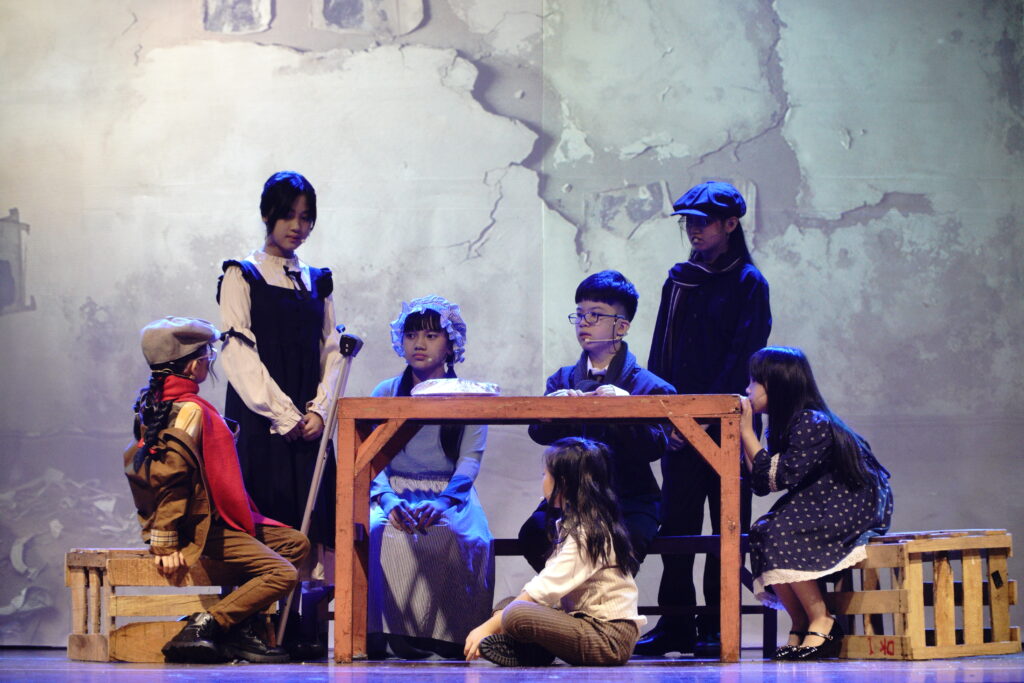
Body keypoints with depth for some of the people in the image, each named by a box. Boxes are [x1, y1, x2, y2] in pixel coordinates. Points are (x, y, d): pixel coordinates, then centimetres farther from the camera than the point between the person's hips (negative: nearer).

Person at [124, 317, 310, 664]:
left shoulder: (157, 402, 14)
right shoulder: (189, 411, -17)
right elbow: (169, 478, -25)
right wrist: (166, 545, -25)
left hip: (211, 518, 11)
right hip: (202, 528, -11)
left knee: (295, 543, 14)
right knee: (281, 573, -20)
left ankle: (242, 629, 1)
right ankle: (201, 628, -20)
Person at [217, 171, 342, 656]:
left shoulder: (316, 283, 16)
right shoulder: (242, 277, 2)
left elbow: (331, 353, 12)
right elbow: (239, 355, -6)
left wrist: (319, 411, -5)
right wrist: (283, 414, -12)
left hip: (308, 422, 4)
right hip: (260, 420, -4)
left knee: (310, 522, -3)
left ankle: (307, 629, -5)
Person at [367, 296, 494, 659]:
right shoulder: (385, 394, 14)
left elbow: (470, 459, -3)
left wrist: (442, 502, -22)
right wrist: (389, 500, -19)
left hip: (452, 495, -1)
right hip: (395, 493, 1)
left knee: (460, 535, -35)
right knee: (381, 532, -33)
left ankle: (450, 634, -31)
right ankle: (391, 629, -34)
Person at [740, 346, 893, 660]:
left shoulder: (812, 424, -18)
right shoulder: (789, 424, 10)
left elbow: (777, 478, -24)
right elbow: (761, 483, 5)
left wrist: (747, 431, -18)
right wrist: (743, 435, 1)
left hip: (856, 513, -9)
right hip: (821, 511, 9)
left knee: (779, 533, -25)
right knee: (761, 532, -10)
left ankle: (821, 623, -16)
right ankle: (801, 627, -8)